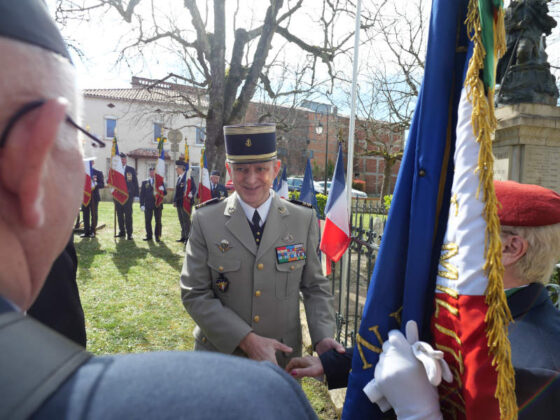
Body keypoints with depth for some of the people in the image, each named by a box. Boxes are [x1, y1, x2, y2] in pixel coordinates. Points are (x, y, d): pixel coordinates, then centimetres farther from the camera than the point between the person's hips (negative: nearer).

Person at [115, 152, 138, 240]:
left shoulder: (131, 170, 7)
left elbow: (135, 183, 6)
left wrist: (135, 195, 0)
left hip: (128, 196, -2)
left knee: (128, 215, -3)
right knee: (120, 215, 7)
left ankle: (129, 233, 1)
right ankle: (122, 232, 16)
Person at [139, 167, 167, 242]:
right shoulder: (145, 182, 11)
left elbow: (165, 193, 4)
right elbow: (142, 194, 6)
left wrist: (163, 189, -19)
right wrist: (142, 204, -4)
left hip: (158, 205, 0)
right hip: (148, 205, 1)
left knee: (158, 221, 1)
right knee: (147, 221, 3)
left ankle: (158, 236, 7)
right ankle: (149, 236, 14)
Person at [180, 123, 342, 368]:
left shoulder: (303, 220, -6)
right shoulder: (205, 221, -10)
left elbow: (314, 286, 1)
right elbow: (195, 294, -11)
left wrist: (322, 338, -14)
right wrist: (247, 340, -19)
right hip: (221, 354, -1)